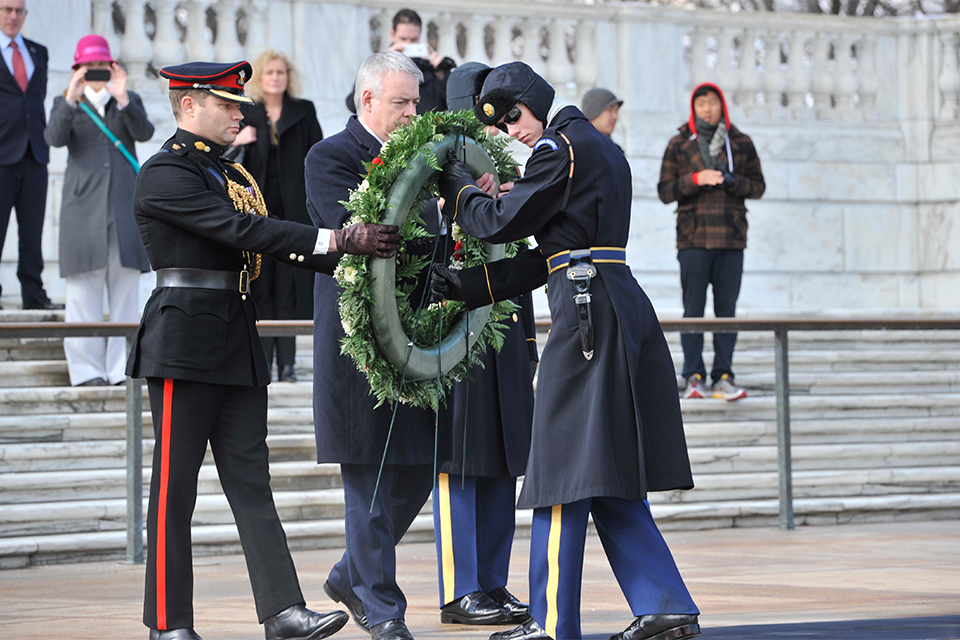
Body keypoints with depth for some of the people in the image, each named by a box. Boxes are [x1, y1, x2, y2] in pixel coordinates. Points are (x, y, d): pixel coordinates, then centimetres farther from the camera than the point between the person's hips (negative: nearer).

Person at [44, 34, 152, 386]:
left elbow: (144, 132, -6)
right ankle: (87, 370, -2)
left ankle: (123, 369, 2)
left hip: (125, 202, 1)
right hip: (84, 205, -1)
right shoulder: (65, 104, 12)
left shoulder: (130, 101, 14)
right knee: (84, 288, -4)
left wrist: (123, 100, -22)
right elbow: (54, 138, -8)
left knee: (126, 286, -1)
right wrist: (70, 100, -23)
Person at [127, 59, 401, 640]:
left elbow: (271, 241, 13)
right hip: (185, 343, -8)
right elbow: (242, 231, -21)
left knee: (251, 481, 4)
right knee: (175, 488, -2)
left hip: (239, 345, 8)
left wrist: (352, 257, 0)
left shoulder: (231, 175, 18)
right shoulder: (164, 176, -11)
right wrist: (336, 240, -25)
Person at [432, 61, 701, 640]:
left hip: (586, 313, -9)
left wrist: (456, 184, 7)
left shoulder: (559, 147, -9)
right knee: (612, 480, 12)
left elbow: (503, 222, -11)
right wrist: (473, 286, 16)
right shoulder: (603, 147, 20)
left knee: (569, 468, -3)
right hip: (627, 309, 9)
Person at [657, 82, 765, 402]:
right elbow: (665, 191, 3)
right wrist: (695, 179, -13)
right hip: (693, 238, -1)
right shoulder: (679, 145, 6)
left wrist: (730, 180, -9)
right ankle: (694, 378, -3)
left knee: (727, 308, 0)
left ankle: (723, 378, 3)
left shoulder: (741, 143, 10)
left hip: (731, 237, 1)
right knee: (693, 309, -4)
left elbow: (758, 186, 10)